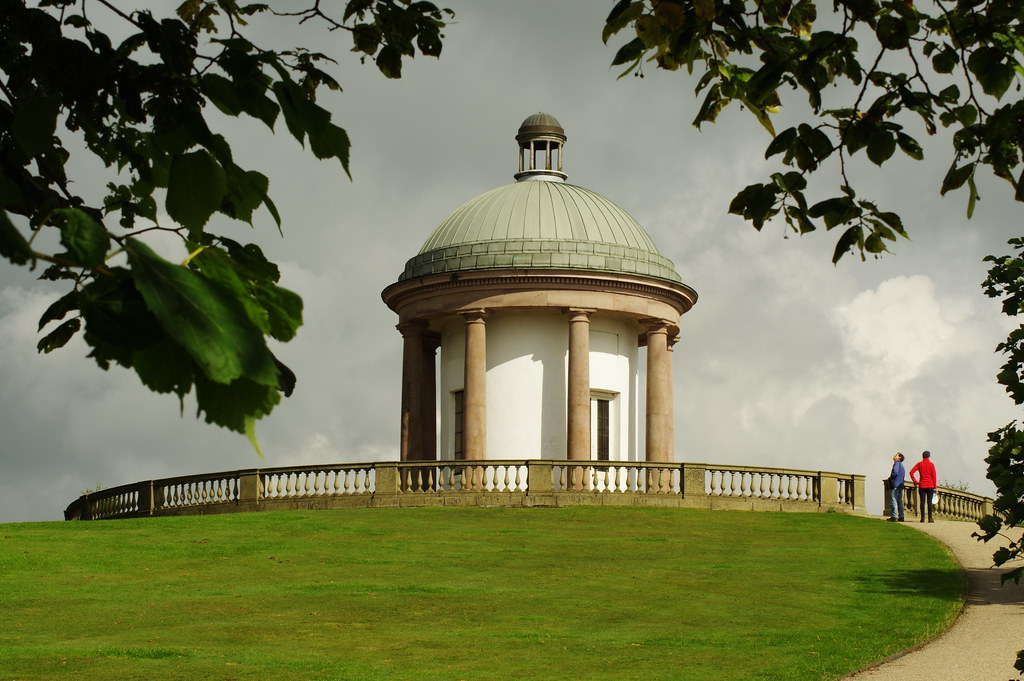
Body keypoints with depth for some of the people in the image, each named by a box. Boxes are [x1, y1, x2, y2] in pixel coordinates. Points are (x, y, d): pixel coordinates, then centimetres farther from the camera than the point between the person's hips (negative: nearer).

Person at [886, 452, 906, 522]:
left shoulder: (897, 463, -8)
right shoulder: (901, 465, 20)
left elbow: (895, 473, -21)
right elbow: (904, 476, 23)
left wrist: (890, 478, -7)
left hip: (895, 485, -9)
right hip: (900, 485, 9)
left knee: (893, 500, -9)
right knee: (899, 501, 10)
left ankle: (894, 516, -14)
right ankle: (901, 517, 10)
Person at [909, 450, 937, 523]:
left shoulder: (919, 464, 3)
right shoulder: (931, 464, -1)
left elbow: (911, 472, -5)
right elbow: (934, 476, -3)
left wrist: (915, 481, 1)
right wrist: (934, 486, 1)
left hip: (922, 485, 1)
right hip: (930, 486, -1)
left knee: (922, 502, 2)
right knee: (930, 502, 0)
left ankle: (922, 518, -1)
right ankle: (930, 518, -3)